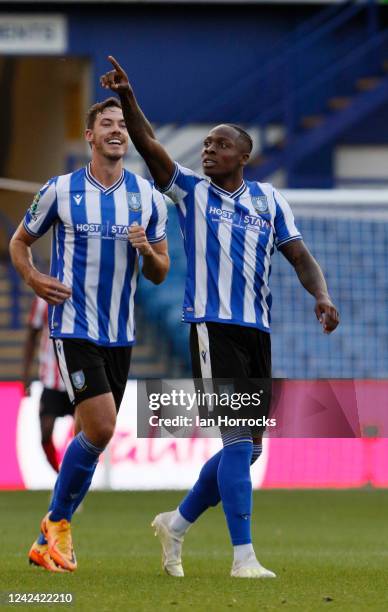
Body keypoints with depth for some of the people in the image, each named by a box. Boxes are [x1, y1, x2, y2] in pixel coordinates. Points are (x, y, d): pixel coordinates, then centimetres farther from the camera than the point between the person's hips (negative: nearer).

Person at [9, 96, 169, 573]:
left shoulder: (148, 197, 6)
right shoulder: (60, 191, -2)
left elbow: (159, 274, 11)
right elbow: (20, 241, 12)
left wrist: (146, 251, -12)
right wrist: (35, 280, -6)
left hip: (120, 333, 4)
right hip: (73, 328, -4)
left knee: (90, 436, 7)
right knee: (100, 428, -18)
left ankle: (47, 541, 20)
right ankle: (57, 521, 2)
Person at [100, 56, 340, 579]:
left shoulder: (268, 199, 13)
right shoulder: (190, 190, 5)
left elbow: (298, 254, 10)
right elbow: (148, 144, -7)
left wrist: (321, 296, -8)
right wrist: (126, 96, -21)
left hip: (257, 330, 5)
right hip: (212, 325, -5)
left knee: (247, 449, 9)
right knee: (239, 440, -14)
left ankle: (177, 523, 28)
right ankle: (243, 557, -13)